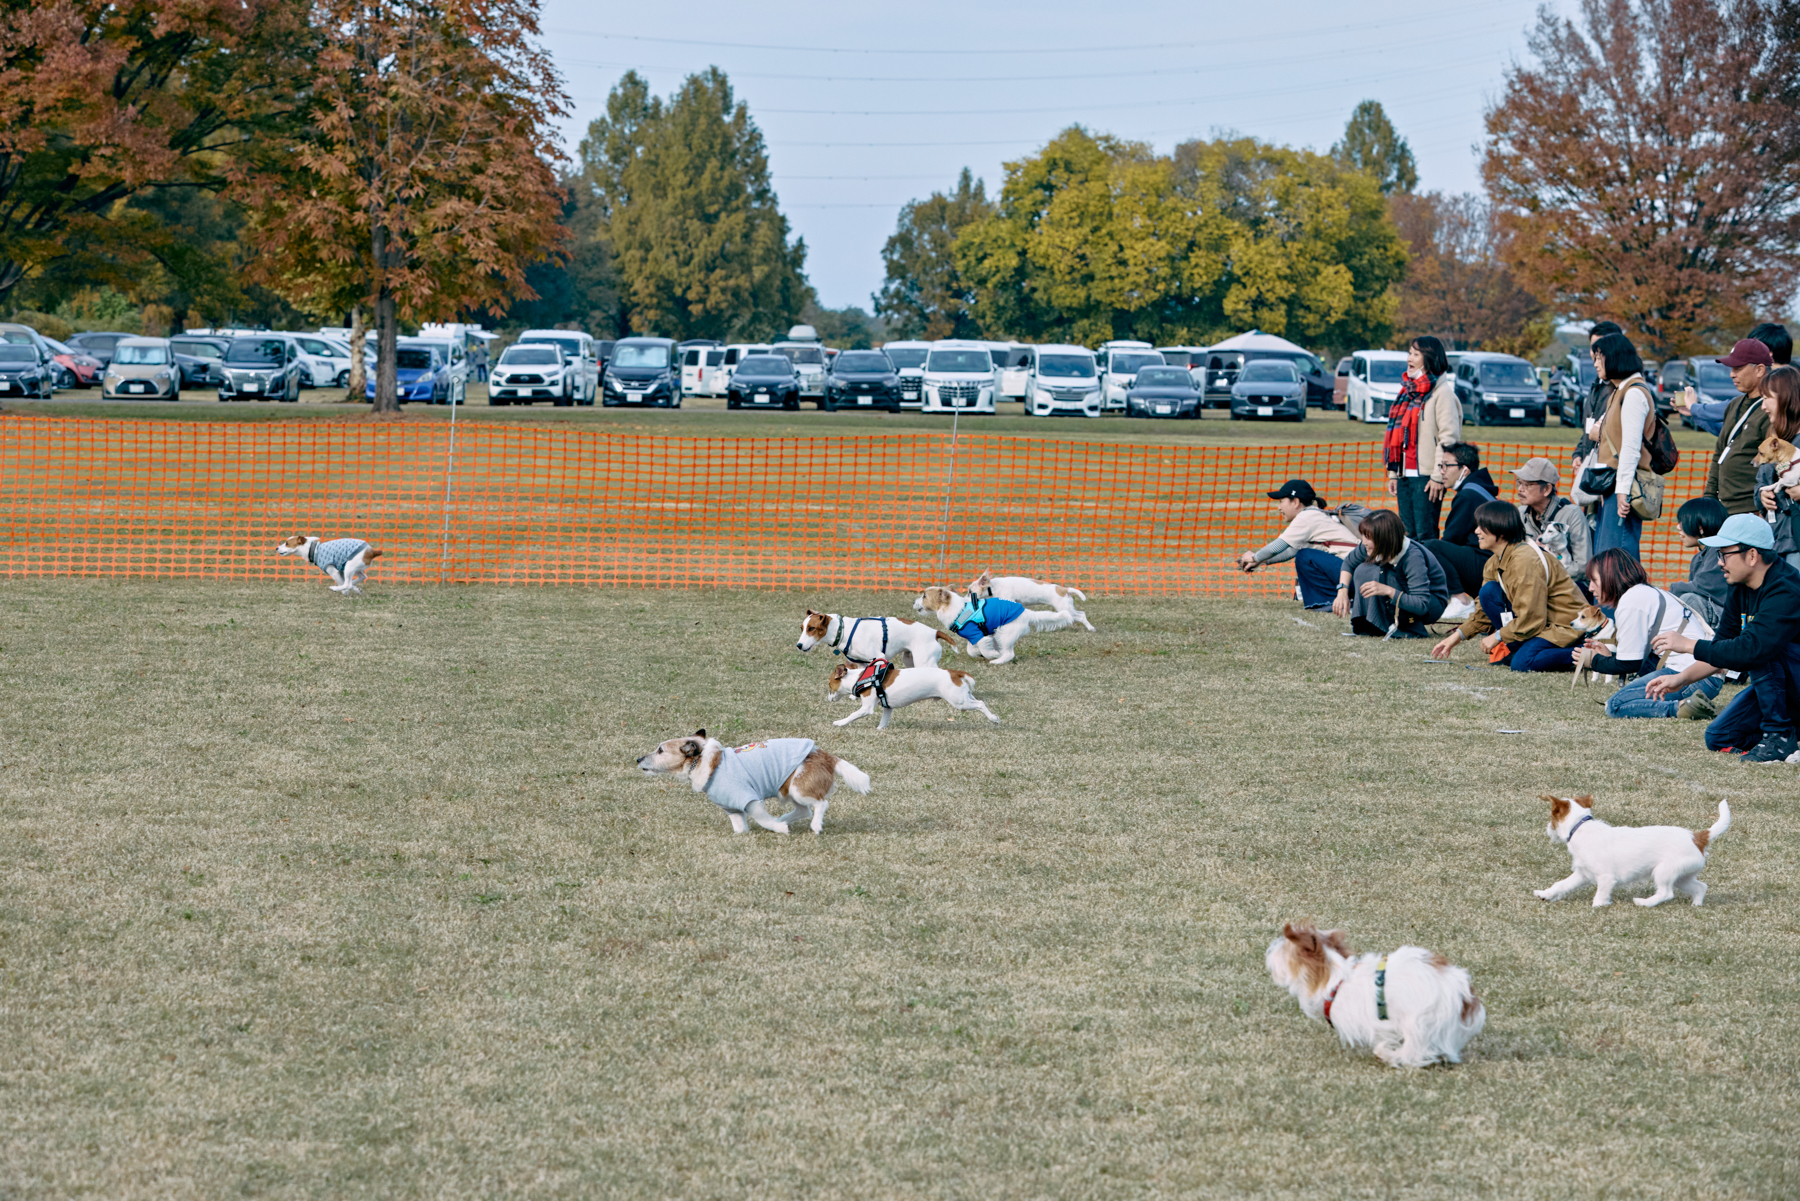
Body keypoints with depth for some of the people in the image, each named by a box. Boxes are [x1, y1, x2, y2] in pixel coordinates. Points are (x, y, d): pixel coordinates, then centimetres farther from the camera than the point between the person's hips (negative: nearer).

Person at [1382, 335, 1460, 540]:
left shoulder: (1441, 392, -7)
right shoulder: (1408, 390, 18)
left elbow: (1449, 437, -13)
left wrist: (1438, 477, -18)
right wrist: (1393, 473, 15)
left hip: (1426, 476, -8)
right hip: (1404, 475, 8)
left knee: (1425, 534, -8)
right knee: (1408, 535, 8)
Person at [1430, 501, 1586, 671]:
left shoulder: (1525, 560, -26)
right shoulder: (1495, 562, 5)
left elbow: (1530, 619, -27)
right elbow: (1484, 611, 14)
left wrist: (1497, 636, -16)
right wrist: (1458, 635, 5)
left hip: (1566, 624, -9)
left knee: (1522, 663, -33)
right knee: (1489, 592, -4)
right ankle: (1511, 649, 0)